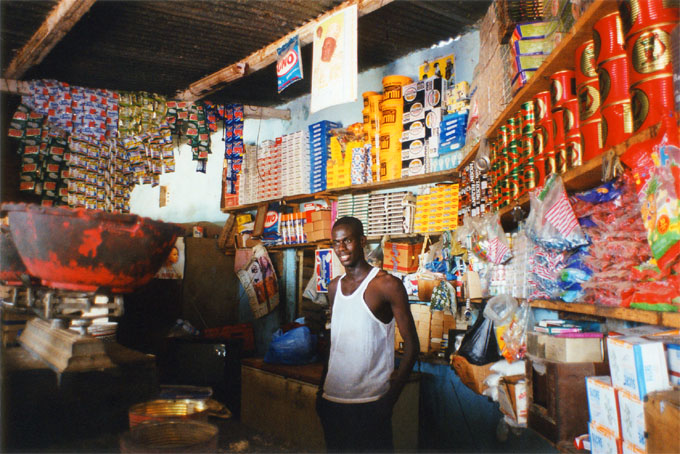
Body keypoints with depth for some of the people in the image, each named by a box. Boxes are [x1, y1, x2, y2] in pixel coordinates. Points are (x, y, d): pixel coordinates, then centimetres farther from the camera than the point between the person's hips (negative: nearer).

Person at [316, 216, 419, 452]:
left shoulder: (388, 285, -10)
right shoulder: (334, 287, 9)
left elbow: (411, 345, -10)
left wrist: (390, 399, -16)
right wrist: (322, 388, 12)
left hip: (370, 402, -5)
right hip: (332, 400, 6)